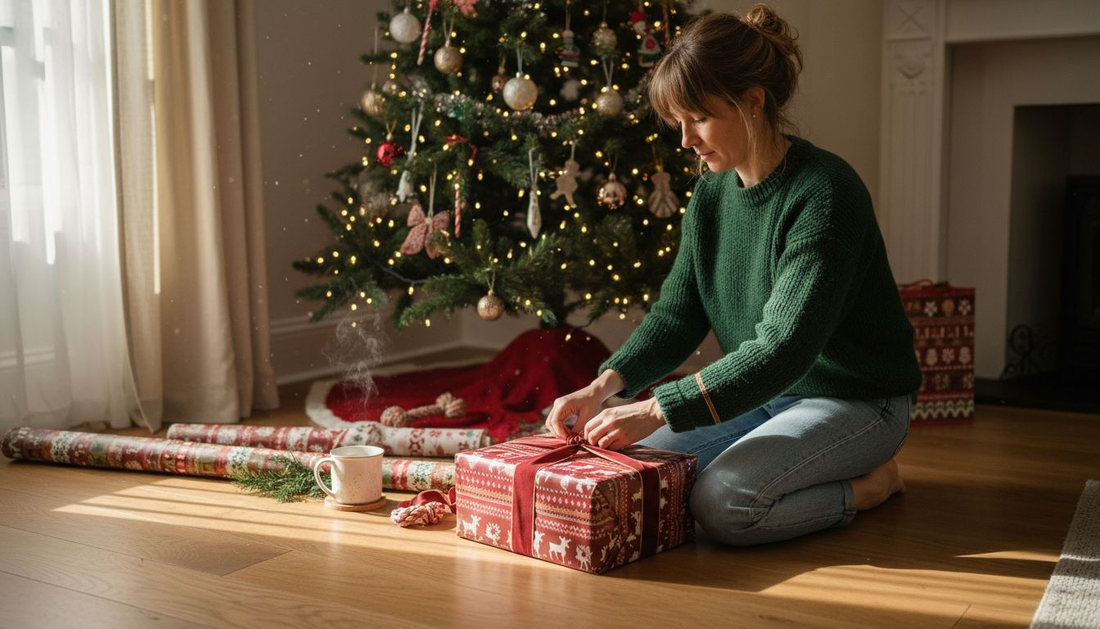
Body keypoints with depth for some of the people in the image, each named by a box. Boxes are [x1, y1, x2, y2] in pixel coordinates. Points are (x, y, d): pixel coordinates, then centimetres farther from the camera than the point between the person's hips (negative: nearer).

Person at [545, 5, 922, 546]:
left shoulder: (825, 192, -24)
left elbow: (786, 345, -30)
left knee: (720, 503, -27)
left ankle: (869, 484, -2)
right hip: (762, 392, 8)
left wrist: (660, 408, -34)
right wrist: (606, 384, -17)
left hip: (853, 401, -7)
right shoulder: (712, 192, 2)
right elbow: (677, 313, 1)